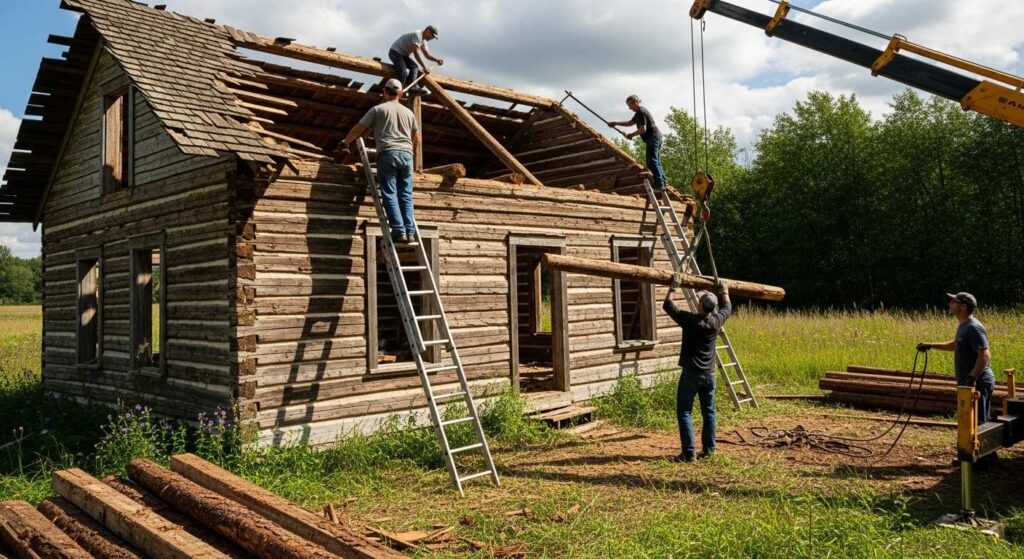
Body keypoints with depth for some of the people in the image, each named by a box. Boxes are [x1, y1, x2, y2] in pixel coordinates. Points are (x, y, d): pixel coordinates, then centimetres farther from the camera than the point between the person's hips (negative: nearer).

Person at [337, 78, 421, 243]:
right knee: (406, 195, 5)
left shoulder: (378, 109, 7)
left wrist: (345, 143, 22)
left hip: (387, 154, -3)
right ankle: (410, 232, -4)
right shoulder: (408, 112, 19)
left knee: (390, 194, -4)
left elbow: (358, 129, 8)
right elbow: (416, 138, 27)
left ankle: (399, 231, -14)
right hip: (406, 154, 3)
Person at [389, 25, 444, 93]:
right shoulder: (417, 35, -20)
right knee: (403, 72, -26)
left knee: (414, 67, -12)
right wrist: (424, 67, -25)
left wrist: (437, 60, -7)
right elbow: (416, 53, -25)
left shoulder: (423, 40, 11)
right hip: (395, 52, -10)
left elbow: (427, 55, 13)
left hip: (404, 54, 10)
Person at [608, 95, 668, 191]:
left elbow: (643, 129, -21)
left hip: (652, 138, -11)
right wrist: (616, 123, 20)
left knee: (652, 162, -12)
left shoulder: (641, 112, -15)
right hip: (656, 137, 11)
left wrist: (631, 135, -8)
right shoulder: (639, 112, 18)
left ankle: (659, 184, -15)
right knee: (656, 161, 14)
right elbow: (630, 122, 27)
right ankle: (663, 181, 16)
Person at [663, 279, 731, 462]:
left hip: (691, 374, -5)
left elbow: (667, 305, -3)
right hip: (709, 374, 5)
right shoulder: (716, 321, -3)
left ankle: (689, 452, -5)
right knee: (708, 412, 14)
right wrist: (725, 293, 37)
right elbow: (727, 309, 21)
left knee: (684, 412, -1)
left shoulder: (690, 320, -16)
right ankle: (708, 448, 20)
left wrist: (672, 290, 12)